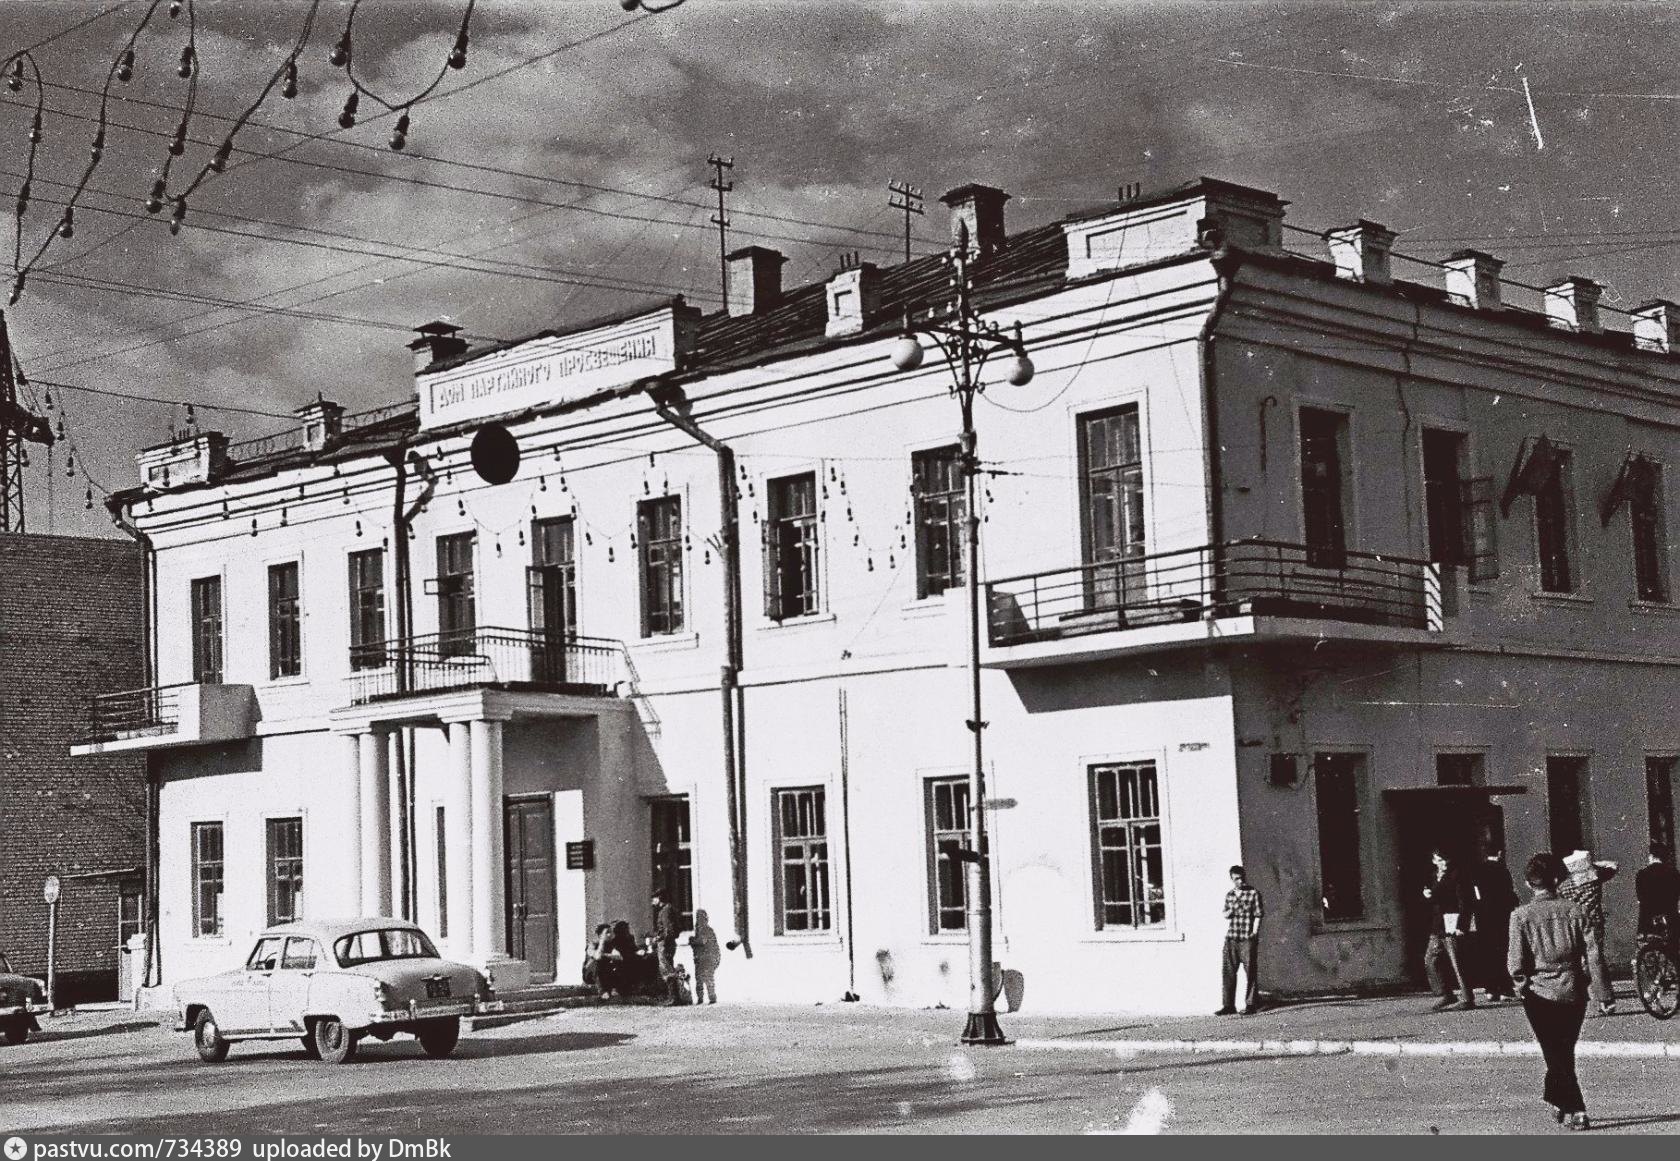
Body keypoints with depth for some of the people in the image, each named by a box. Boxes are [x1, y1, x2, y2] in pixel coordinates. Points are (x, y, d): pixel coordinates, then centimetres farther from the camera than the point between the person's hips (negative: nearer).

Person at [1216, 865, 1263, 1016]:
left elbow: (1258, 915, -2)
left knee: (1251, 973, 0)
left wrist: (1254, 933, -9)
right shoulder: (1229, 895, 14)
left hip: (1247, 939, -5)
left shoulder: (1253, 894, -1)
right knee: (1229, 972, 3)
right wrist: (1230, 911, 0)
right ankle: (1229, 1006, 7)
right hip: (1231, 939, 5)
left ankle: (1251, 1004, 7)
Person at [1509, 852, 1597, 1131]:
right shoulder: (1573, 911, -3)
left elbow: (1516, 961, -12)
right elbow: (1593, 950, -6)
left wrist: (1521, 982, 4)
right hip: (1573, 992, 2)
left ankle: (1576, 1112, -2)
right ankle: (1558, 1101, 33)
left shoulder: (1520, 916, -9)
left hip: (1539, 993, -2)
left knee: (1556, 1055, 5)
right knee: (1565, 1052, 20)